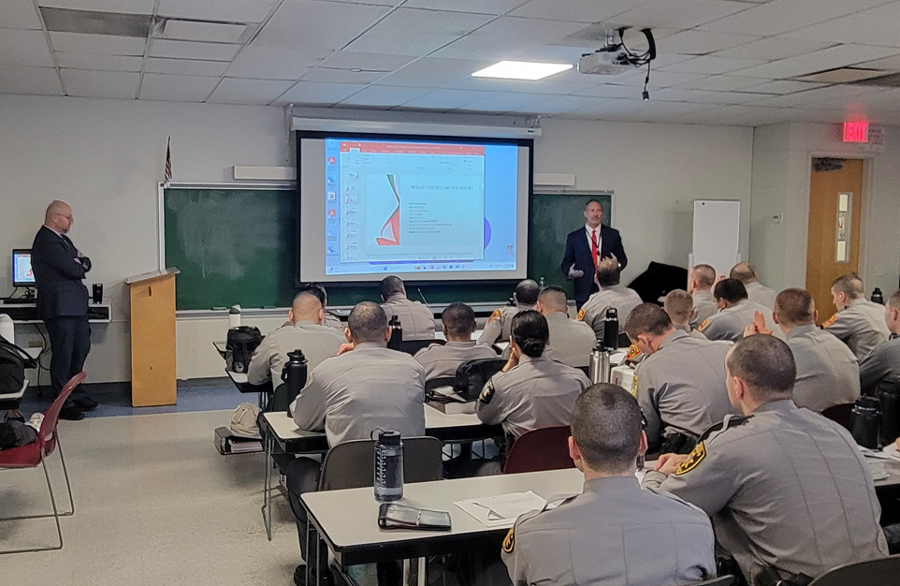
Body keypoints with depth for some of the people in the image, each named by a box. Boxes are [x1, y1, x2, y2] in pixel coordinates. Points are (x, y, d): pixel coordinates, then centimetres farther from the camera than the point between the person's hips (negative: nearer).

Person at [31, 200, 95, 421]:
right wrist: (79, 264, 2)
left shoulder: (60, 238, 16)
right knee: (63, 356, -2)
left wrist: (79, 262, -9)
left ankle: (76, 394, 30)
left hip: (76, 305, 10)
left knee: (81, 349, 17)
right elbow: (74, 270, -20)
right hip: (60, 307, -10)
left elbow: (85, 264, 13)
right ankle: (63, 404, 6)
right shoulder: (47, 242, -17)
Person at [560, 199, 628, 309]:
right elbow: (566, 262, 11)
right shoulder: (573, 237, 8)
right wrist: (570, 271, -11)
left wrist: (618, 264, -9)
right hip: (584, 291, -1)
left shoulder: (613, 234, 10)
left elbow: (623, 258, 13)